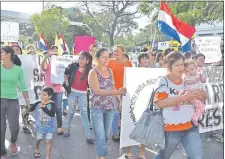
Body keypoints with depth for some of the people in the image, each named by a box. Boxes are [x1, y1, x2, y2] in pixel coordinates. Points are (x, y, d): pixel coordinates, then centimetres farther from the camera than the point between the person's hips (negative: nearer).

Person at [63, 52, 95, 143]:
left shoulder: (90, 71, -7)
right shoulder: (73, 66, -4)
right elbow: (65, 73, 12)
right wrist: (67, 83, 4)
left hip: (83, 94, -1)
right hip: (72, 92, 1)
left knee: (84, 113, -3)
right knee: (71, 111, 12)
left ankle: (88, 135, 1)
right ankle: (67, 128, 36)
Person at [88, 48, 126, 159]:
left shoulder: (110, 71, 7)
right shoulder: (93, 72, -11)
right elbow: (97, 91, -22)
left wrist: (119, 101, 4)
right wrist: (117, 92, -32)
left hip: (110, 108, 6)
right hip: (97, 108, -5)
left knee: (106, 135, 13)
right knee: (100, 135, -4)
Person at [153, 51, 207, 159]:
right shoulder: (163, 81, -11)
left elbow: (204, 96, 10)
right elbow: (160, 103, -24)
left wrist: (194, 93, -13)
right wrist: (184, 97, -26)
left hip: (190, 126, 4)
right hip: (171, 129, -4)